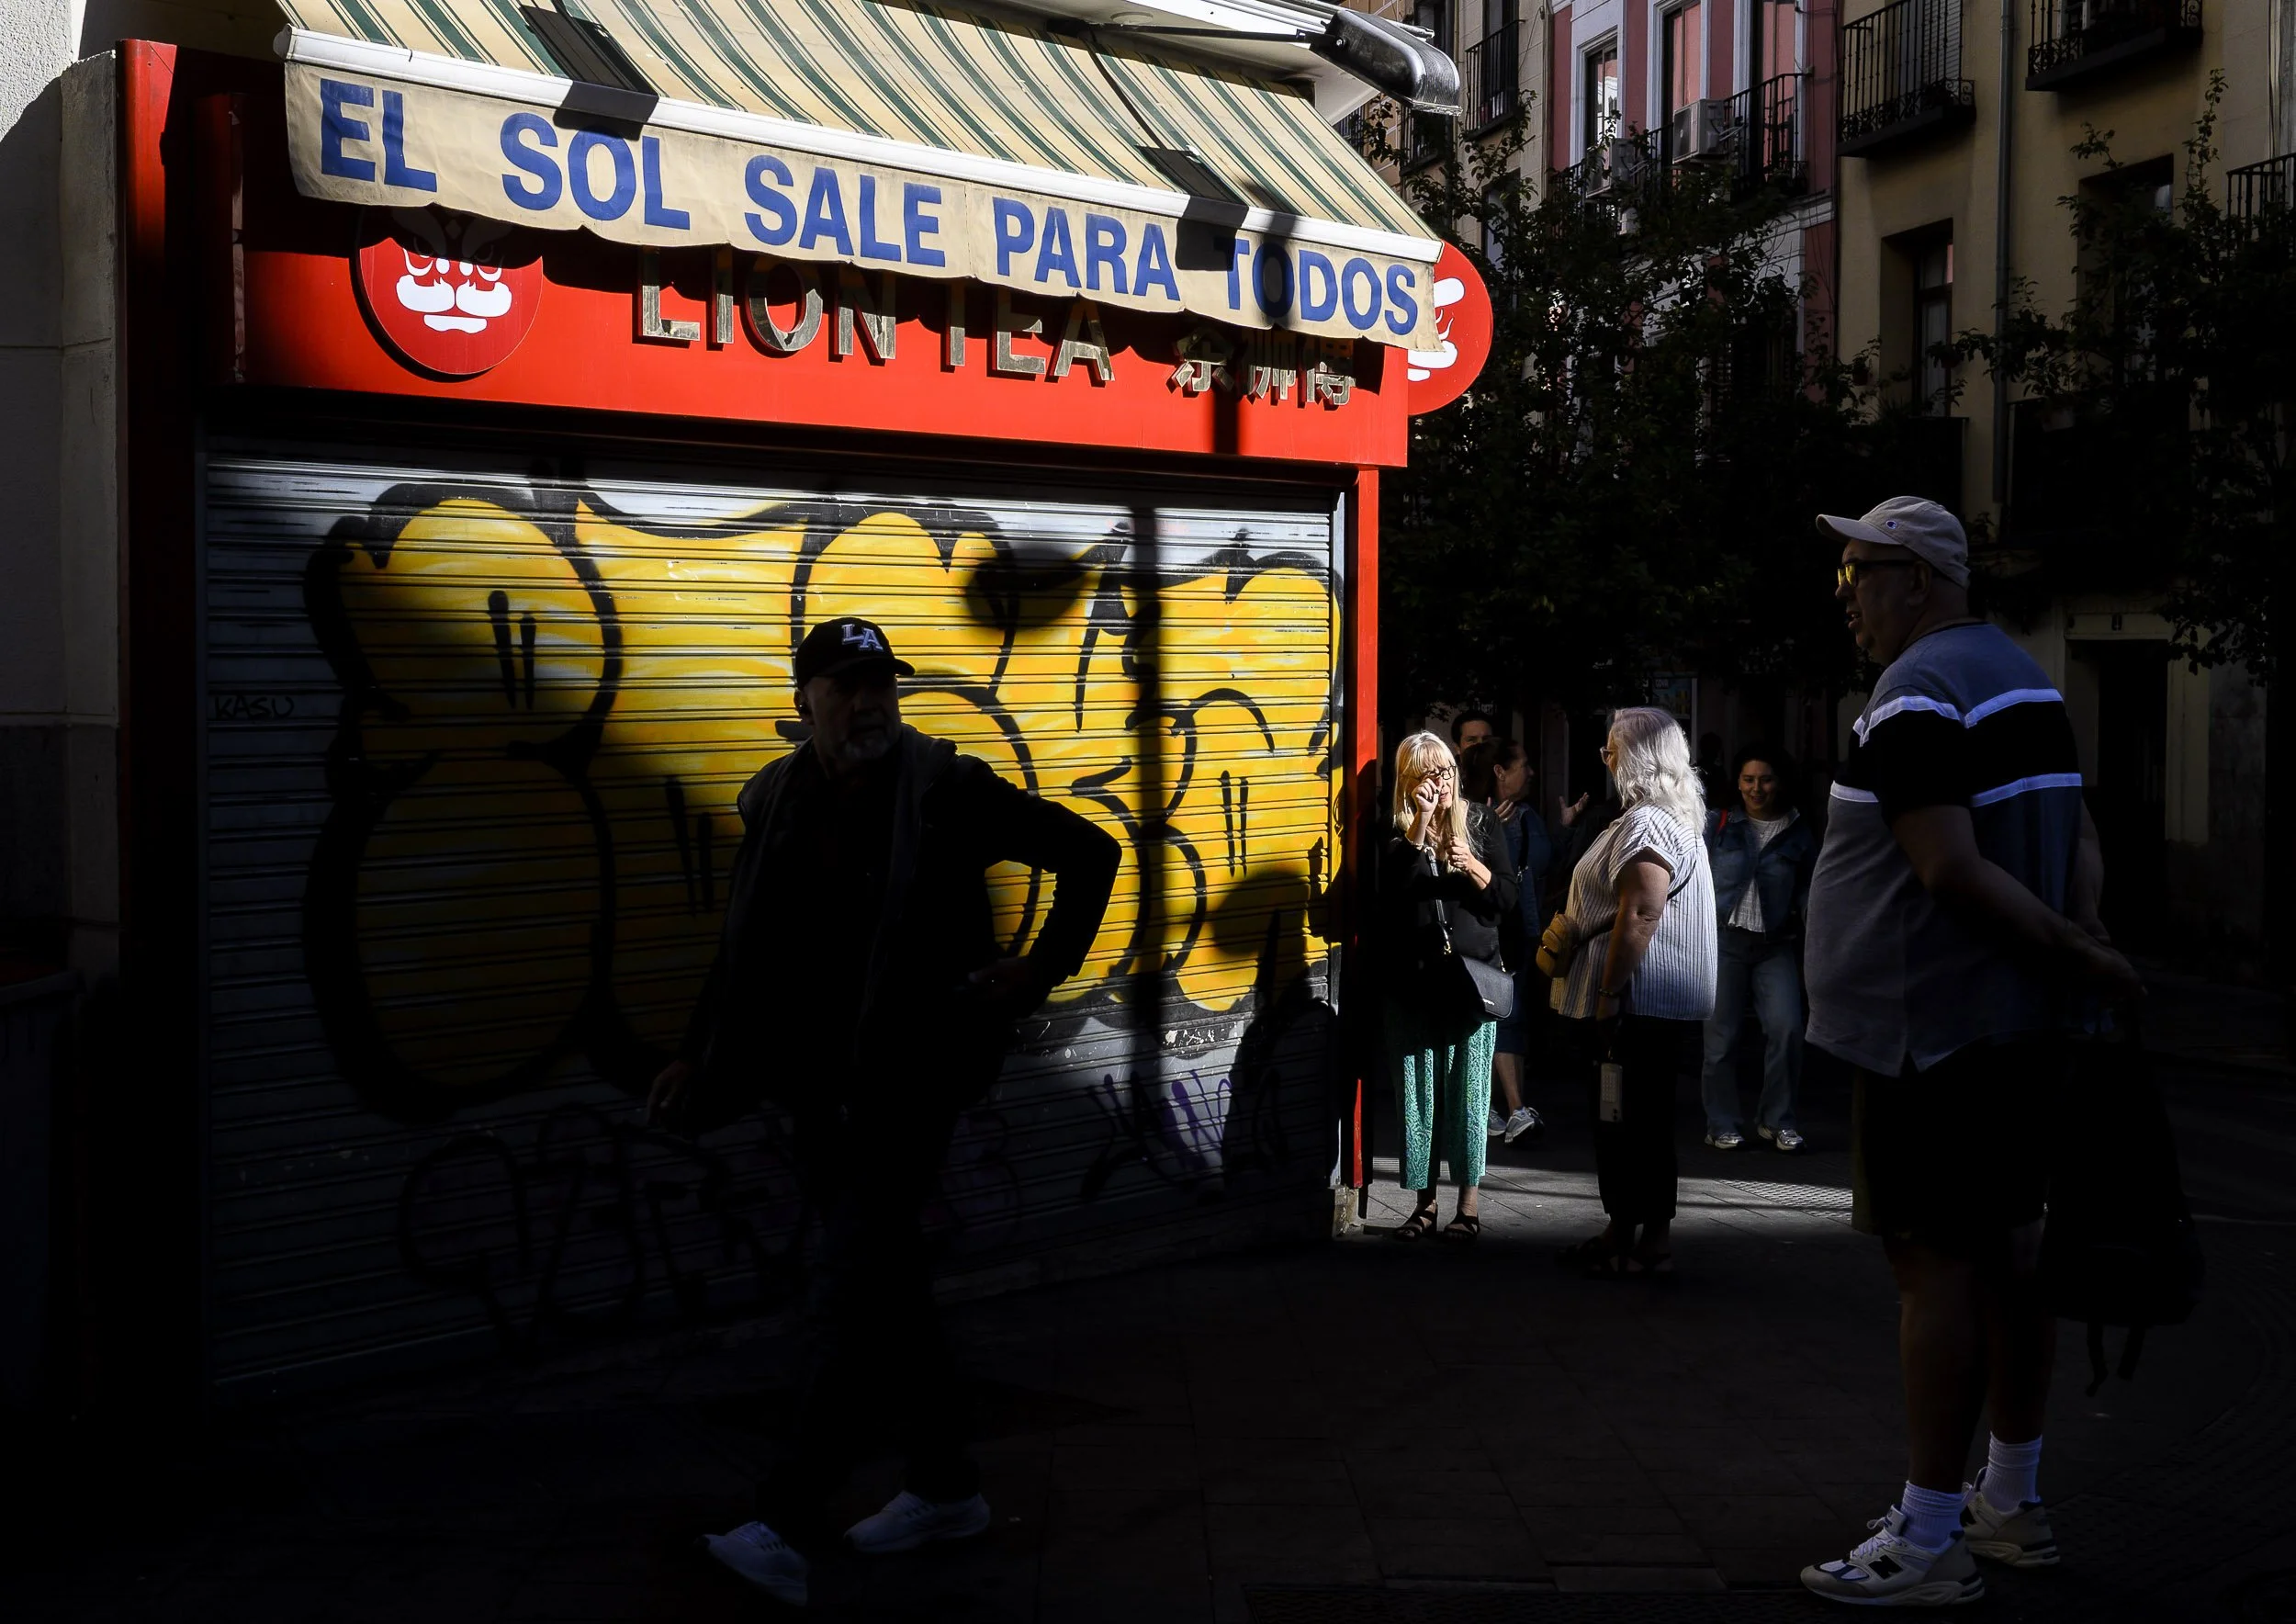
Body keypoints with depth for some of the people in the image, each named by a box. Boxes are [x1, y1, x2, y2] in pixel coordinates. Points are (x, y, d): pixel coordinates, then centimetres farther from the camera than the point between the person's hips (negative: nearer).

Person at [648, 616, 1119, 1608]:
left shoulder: (947, 790, -7)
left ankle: (785, 1525, -6)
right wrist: (697, 1057, 7)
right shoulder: (775, 803, 6)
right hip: (819, 1084, 6)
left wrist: (1043, 971, -6)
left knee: (853, 1292, -9)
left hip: (909, 1079, -5)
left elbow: (1087, 853, 0)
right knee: (887, 1285, 13)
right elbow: (742, 951, 13)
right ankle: (946, 1488, 27)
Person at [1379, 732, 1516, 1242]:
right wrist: (1421, 822, -15)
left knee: (1468, 1090, 0)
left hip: (1471, 978, 0)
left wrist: (1473, 867, -14)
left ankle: (1468, 1203, 8)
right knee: (1417, 1090, 3)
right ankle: (1425, 1201, 13)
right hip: (1412, 982, 1)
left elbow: (1507, 899, 4)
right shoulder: (1396, 834, 4)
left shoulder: (1481, 823, 6)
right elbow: (1391, 892, -14)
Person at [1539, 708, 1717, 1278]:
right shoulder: (1670, 820, 18)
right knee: (1620, 1117, 15)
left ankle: (1652, 1242, 0)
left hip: (1642, 1001, -11)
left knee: (1637, 1120, -5)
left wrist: (1608, 994, -24)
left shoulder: (1647, 825, -17)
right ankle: (1621, 1232, 21)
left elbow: (1638, 917, -26)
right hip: (1645, 1001, 11)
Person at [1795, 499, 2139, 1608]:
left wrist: (2084, 958, -18)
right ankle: (2012, 1503, 26)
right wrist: (2085, 950, -1)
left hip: (1931, 1031, -10)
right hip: (2023, 1023, 10)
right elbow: (2078, 842, 13)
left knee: (1934, 1263, -6)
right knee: (2007, 1252, 15)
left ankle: (1928, 1544, -1)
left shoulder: (1914, 698, -16)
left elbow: (1953, 872, -24)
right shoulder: (2024, 676, 16)